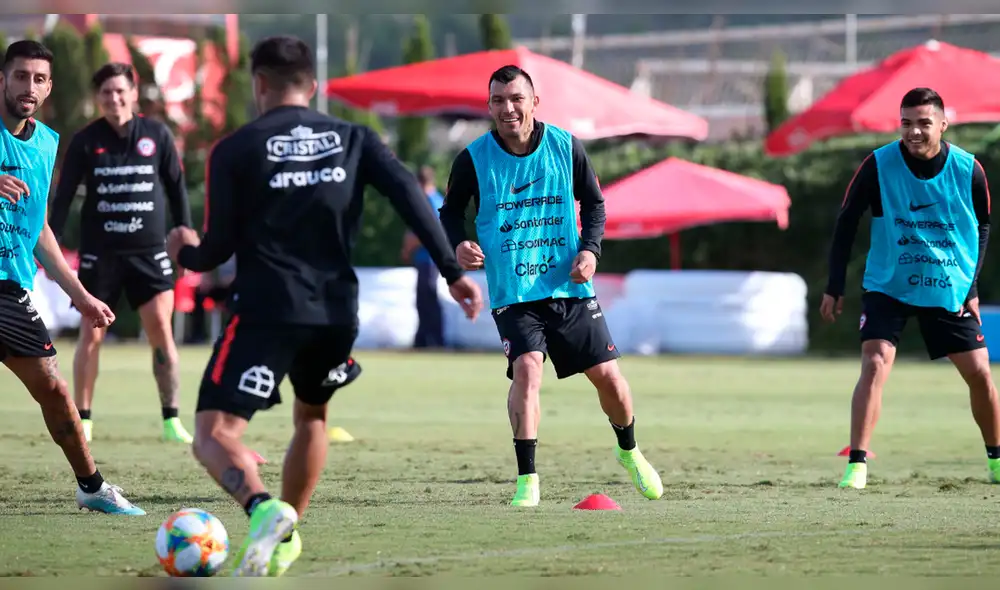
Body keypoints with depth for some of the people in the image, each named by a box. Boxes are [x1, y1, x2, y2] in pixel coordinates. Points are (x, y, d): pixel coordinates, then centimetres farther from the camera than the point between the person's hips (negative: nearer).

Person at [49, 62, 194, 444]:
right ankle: (82, 419, 10)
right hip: (99, 252, 0)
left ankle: (171, 419, 0)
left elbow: (176, 189, 8)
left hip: (149, 250, 0)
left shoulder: (157, 136, 1)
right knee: (91, 334, 0)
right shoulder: (86, 141, -1)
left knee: (161, 328, -7)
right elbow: (63, 196, 1)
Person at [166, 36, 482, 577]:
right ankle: (283, 541, 30)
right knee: (311, 417, 31)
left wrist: (185, 254, 22)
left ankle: (262, 508, -38)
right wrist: (451, 270, -6)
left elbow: (220, 247, -1)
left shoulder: (234, 150, 1)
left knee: (214, 434, -8)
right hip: (336, 314, 5)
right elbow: (408, 193, -4)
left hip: (265, 312, -5)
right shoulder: (352, 139, 10)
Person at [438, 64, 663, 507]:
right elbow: (450, 210, 8)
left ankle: (629, 451, 33)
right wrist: (458, 244, -13)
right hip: (512, 292, -2)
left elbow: (593, 202, 11)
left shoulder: (566, 147, -1)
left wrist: (590, 248, -6)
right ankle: (527, 478, -17)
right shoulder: (473, 159, -5)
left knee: (607, 374, 4)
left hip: (570, 286, 2)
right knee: (527, 368, -24)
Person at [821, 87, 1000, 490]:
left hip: (949, 291, 2)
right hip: (887, 287, -2)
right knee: (875, 365, -19)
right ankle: (857, 465, -17)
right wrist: (834, 287, -4)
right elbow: (847, 222, -4)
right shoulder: (878, 165, -15)